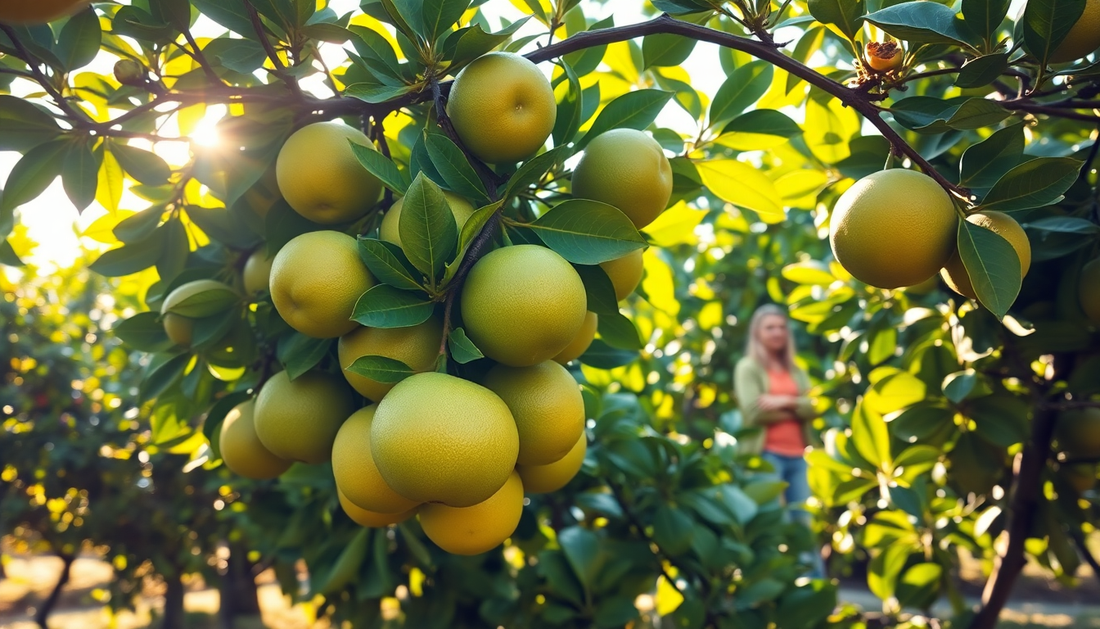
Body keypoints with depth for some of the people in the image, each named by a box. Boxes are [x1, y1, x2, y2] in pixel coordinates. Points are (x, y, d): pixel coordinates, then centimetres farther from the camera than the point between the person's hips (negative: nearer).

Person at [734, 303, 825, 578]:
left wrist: (785, 402, -11)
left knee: (806, 522, 5)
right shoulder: (748, 367, 2)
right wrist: (796, 409, -2)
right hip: (765, 455, -5)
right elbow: (754, 412, -11)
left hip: (797, 456, 5)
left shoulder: (796, 370, 19)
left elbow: (814, 407, 4)